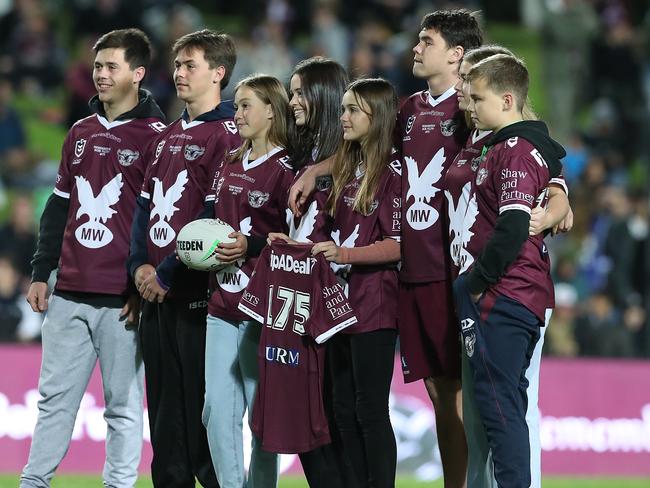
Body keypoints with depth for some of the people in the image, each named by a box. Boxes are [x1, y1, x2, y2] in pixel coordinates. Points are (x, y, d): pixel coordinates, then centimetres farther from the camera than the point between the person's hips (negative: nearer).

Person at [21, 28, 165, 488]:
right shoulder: (81, 133, 15)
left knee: (124, 406, 0)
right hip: (69, 294, 6)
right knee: (55, 398, 7)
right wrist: (41, 272, 14)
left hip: (121, 299, -6)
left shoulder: (155, 138, -4)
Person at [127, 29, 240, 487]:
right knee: (164, 407, 10)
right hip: (156, 294, 8)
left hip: (194, 293, -8)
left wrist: (168, 274, -15)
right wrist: (140, 264, 1)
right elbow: (146, 204, 17)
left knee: (200, 404, -6)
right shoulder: (170, 135, 18)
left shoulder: (227, 135, -8)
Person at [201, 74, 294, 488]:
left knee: (262, 410, -1)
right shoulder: (229, 166, 15)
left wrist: (250, 245, -18)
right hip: (223, 300, 7)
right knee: (217, 408, 4)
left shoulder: (285, 171, -8)